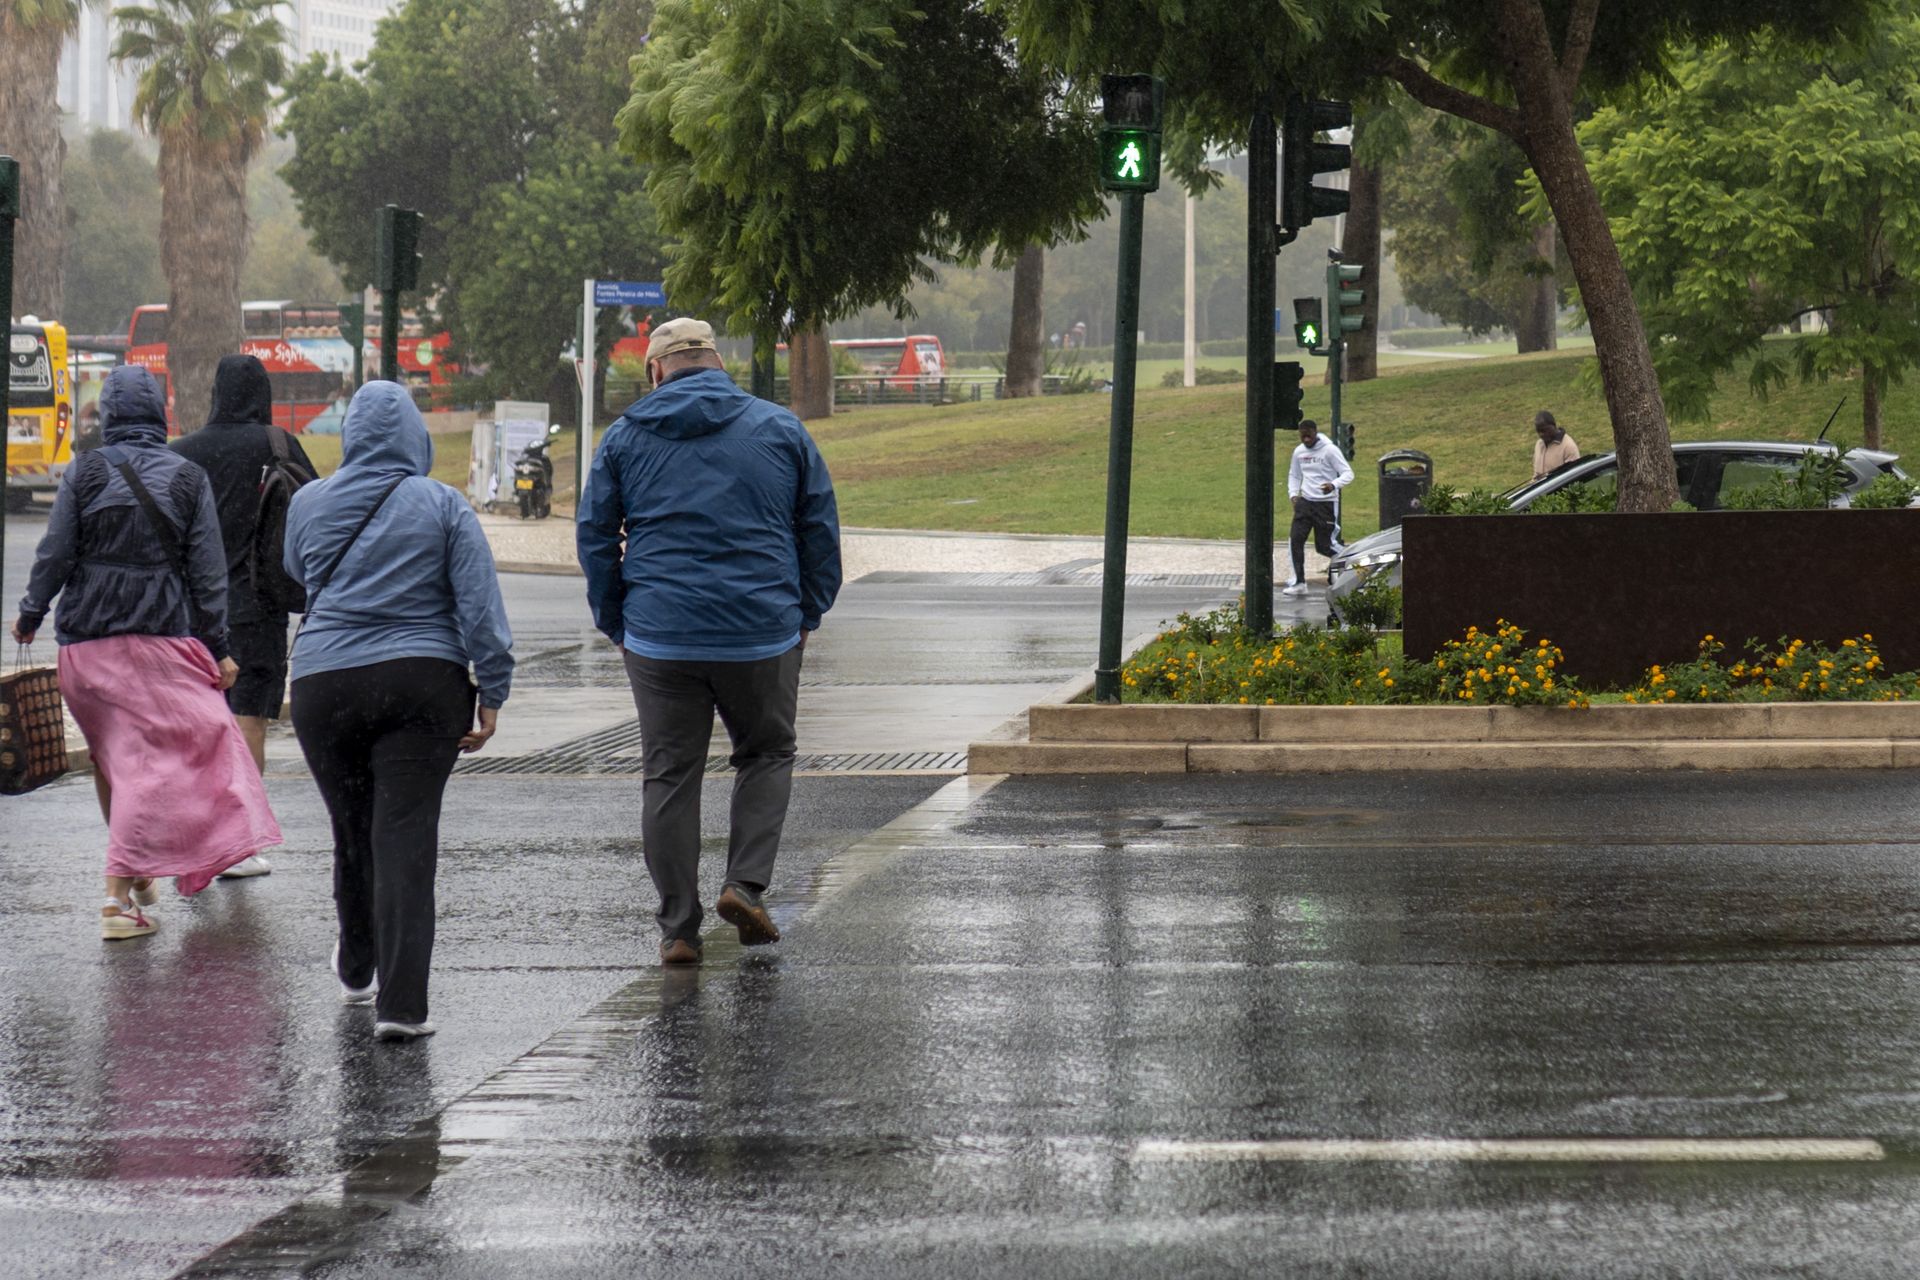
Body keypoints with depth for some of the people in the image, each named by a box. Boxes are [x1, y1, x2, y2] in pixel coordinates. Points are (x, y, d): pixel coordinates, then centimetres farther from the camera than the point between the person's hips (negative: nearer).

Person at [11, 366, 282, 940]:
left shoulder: (84, 473, 0)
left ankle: (137, 877, 29)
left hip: (86, 641, 2)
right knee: (153, 760, -3)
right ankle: (119, 892, -16)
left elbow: (54, 555, -1)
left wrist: (30, 615, 14)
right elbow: (207, 571, 0)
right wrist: (218, 648, 5)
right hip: (162, 638, -1)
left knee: (110, 757, 17)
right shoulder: (188, 479, 1)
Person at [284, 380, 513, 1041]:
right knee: (406, 838, -6)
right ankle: (400, 1003, -14)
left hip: (324, 684, 2)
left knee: (351, 832, 18)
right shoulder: (444, 506, -2)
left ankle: (356, 973, 37)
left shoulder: (309, 504, 5)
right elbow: (479, 605, -6)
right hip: (422, 684, -2)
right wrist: (493, 693, -2)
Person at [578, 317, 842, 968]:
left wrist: (615, 624, 15)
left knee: (669, 777, 7)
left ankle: (678, 928, 6)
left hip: (660, 638, 0)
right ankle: (746, 883, 2)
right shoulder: (781, 429, 5)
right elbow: (820, 530, 7)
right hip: (763, 633, 0)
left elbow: (596, 539, 7)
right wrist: (806, 615, 15)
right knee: (766, 754, 19)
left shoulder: (624, 437, 5)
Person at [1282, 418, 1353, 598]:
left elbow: (1348, 474, -12)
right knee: (1297, 539, -7)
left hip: (1326, 504, -5)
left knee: (1324, 546, -3)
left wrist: (1333, 485, -31)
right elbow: (1294, 475, 22)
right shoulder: (1299, 451, 8)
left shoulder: (1330, 450, -10)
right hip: (1305, 502, 5)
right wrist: (1293, 494, 5)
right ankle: (1299, 582, -2)